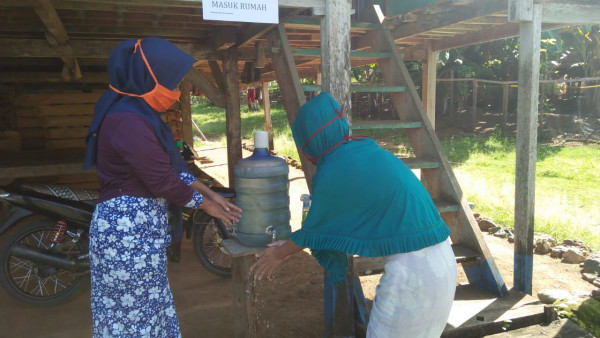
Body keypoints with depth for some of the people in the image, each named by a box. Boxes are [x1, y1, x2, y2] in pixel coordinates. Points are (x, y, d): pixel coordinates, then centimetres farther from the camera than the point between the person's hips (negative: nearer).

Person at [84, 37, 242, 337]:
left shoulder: (136, 112, 9)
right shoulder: (130, 122, -23)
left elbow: (171, 164, 12)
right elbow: (163, 181, -20)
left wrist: (209, 192, 8)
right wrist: (205, 204, -6)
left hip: (136, 225, 10)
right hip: (128, 228, -10)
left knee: (129, 310, 21)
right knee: (135, 312, 6)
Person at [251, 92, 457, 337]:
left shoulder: (333, 171, -15)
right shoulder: (367, 152, 10)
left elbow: (315, 228, 1)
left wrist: (279, 254, 18)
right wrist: (290, 244, 28)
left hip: (412, 270, -8)